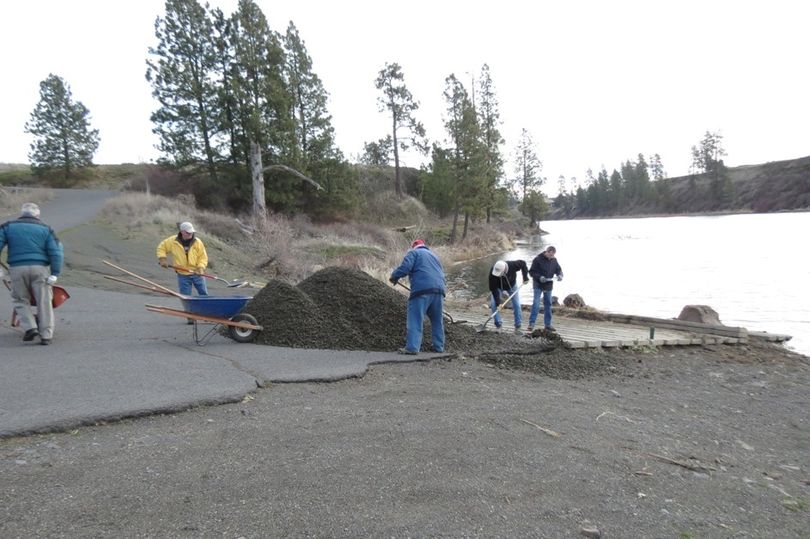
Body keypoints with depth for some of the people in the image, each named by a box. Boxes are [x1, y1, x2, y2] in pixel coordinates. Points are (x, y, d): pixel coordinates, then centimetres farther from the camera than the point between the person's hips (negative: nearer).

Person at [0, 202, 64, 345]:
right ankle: (46, 335, 2)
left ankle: (30, 327, 0)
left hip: (17, 269, 1)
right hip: (40, 268, 0)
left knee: (20, 300, 16)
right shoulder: (46, 229, 10)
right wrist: (55, 274, -2)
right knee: (44, 301, 3)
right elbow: (56, 252, 0)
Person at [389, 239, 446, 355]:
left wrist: (394, 277, 9)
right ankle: (439, 346, 19)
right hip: (439, 290, 6)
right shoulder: (434, 255, 31)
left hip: (422, 290, -6)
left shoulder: (414, 253, 10)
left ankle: (412, 347, -14)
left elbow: (404, 268, -6)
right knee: (437, 320, 16)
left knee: (415, 320, -7)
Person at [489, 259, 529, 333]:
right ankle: (498, 324, -3)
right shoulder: (492, 272, -39)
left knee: (517, 305, -5)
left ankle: (517, 326, 7)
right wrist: (498, 303, -34)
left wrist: (525, 277, -18)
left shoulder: (512, 265, -38)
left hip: (512, 286, 1)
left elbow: (523, 264, -16)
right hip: (499, 287, 0)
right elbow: (493, 289, -33)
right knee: (493, 304, -15)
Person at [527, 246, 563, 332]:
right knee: (536, 304, -12)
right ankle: (531, 323, -8)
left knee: (548, 304, 11)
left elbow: (558, 269, 13)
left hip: (549, 286, 6)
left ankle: (547, 324, 20)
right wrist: (539, 277, -26)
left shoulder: (554, 260, 2)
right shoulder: (538, 259, -13)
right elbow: (531, 271, -11)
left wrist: (560, 275, -9)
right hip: (538, 285, -6)